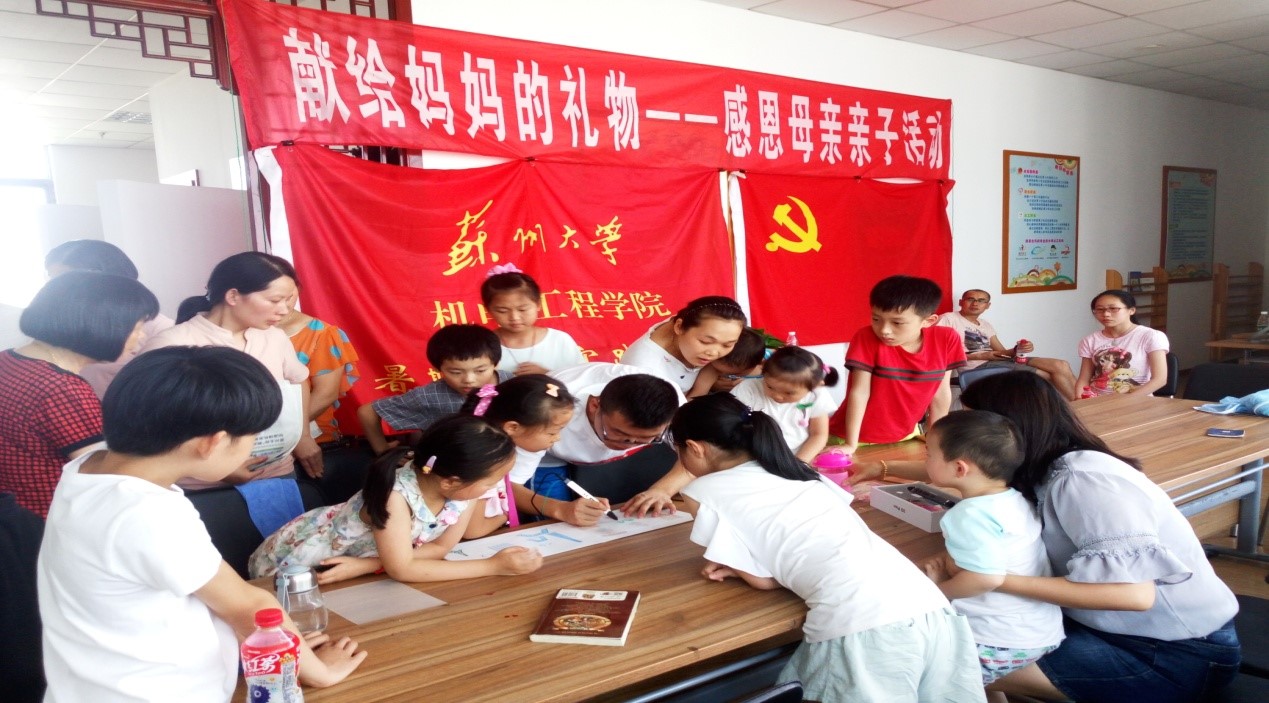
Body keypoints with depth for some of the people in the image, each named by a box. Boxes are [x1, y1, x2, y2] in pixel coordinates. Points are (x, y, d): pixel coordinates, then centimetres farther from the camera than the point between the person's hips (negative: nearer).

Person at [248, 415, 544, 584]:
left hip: (357, 556, 5)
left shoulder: (464, 489, -21)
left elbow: (440, 547, -15)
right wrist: (494, 566, -37)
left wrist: (367, 565, -27)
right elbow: (401, 570, -38)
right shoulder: (396, 493, -37)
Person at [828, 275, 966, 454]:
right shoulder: (866, 339, -22)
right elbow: (859, 392, -20)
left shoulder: (946, 340, -13)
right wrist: (850, 445, -19)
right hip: (860, 439, -3)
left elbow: (941, 392, -3)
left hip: (904, 436, 4)